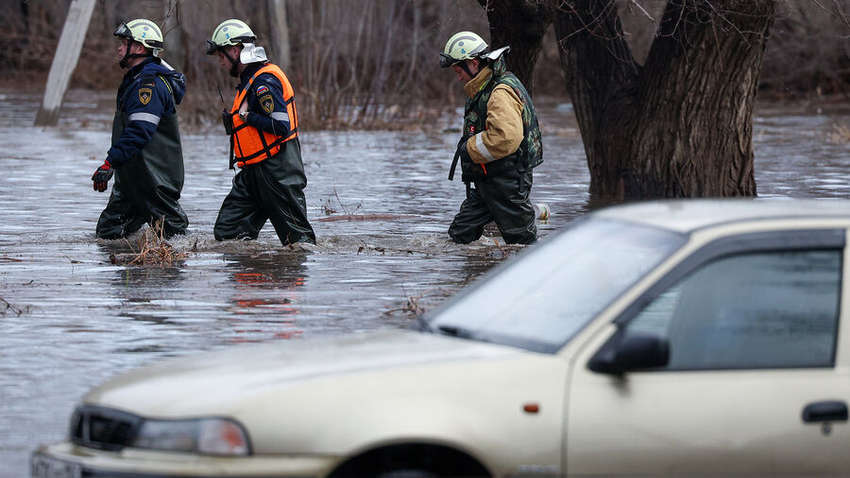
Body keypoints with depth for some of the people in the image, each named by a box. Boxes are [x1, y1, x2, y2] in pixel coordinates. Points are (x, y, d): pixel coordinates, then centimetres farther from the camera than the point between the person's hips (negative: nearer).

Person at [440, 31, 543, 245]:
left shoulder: (501, 94, -19)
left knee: (522, 241, -4)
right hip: (486, 184, 10)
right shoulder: (483, 90, 15)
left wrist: (469, 149, -19)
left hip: (507, 184, -10)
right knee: (459, 236, 6)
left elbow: (506, 137, -32)